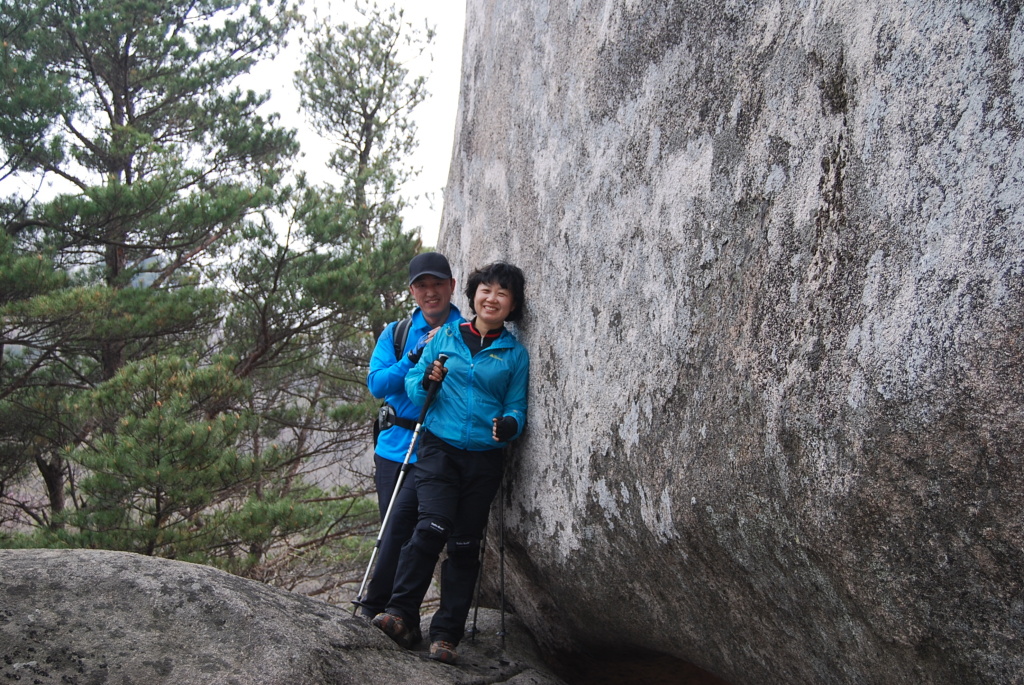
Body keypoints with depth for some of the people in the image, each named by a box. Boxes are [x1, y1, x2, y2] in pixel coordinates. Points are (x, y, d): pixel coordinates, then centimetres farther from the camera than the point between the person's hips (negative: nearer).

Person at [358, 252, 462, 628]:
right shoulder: (396, 333, 13)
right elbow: (376, 383, 1)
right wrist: (418, 355, -10)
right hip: (394, 444, 5)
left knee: (402, 518, -16)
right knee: (395, 528, 8)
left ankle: (375, 607, -6)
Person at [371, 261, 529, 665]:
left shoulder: (515, 354, 6)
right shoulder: (445, 337, 7)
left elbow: (517, 406, 6)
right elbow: (411, 381, 10)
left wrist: (509, 425, -17)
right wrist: (425, 382, -13)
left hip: (484, 458, 1)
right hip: (439, 448, -1)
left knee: (465, 544, 2)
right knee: (432, 526, -21)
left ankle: (446, 635, 7)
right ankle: (402, 613, -13)